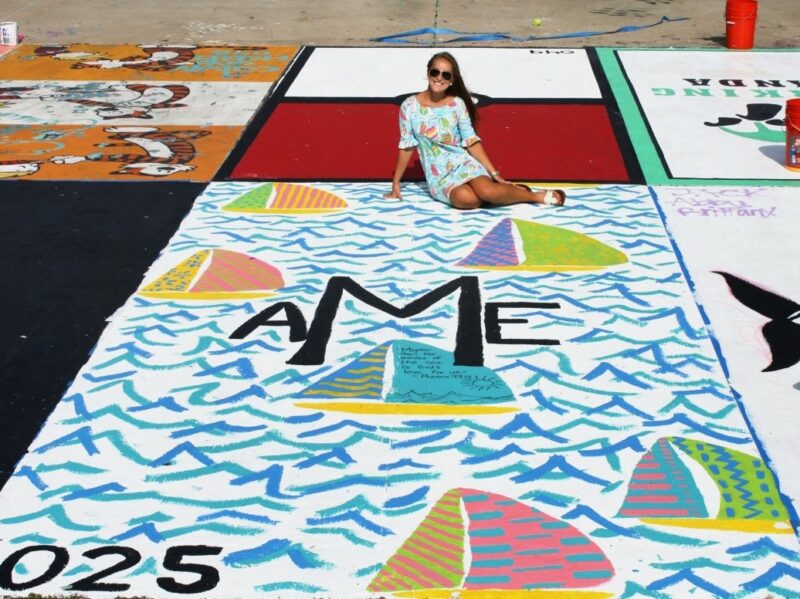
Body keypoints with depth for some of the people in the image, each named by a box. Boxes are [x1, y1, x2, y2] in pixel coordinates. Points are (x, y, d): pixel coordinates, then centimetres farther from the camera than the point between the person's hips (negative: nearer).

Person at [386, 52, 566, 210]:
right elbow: (406, 146, 3)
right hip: (438, 175, -1)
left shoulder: (457, 104, -1)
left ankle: (535, 195, -6)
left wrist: (494, 173, -5)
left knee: (487, 191, -33)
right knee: (467, 199, -35)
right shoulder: (410, 106, -3)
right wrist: (395, 183, 3)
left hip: (464, 163, 1)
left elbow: (472, 142, 1)